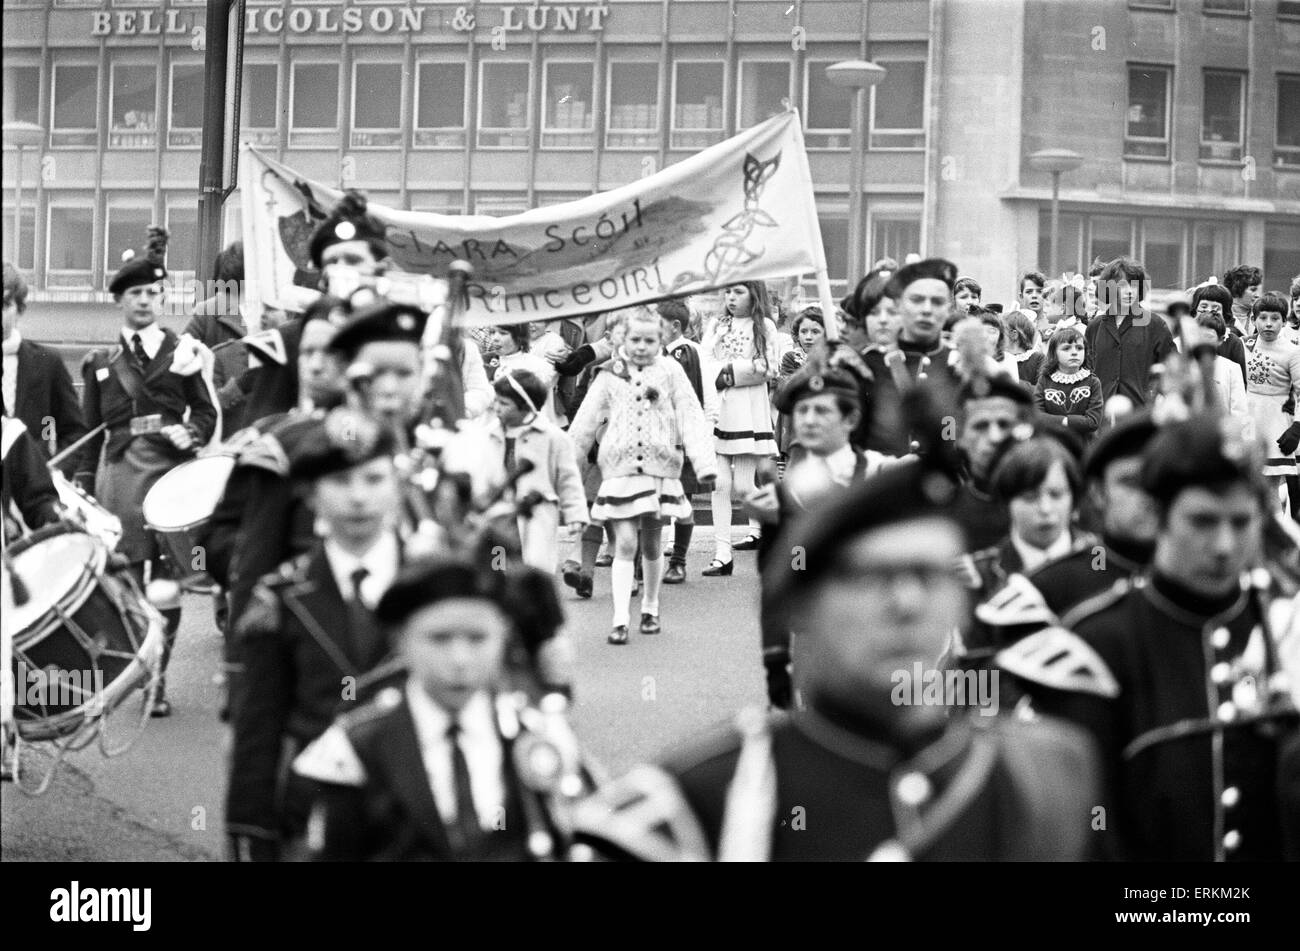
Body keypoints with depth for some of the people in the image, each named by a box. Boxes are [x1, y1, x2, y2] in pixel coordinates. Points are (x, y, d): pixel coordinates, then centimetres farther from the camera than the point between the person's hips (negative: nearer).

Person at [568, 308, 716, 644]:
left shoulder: (670, 371, 2)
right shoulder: (610, 376, 3)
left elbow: (691, 418, -2)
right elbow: (584, 424, 7)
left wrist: (705, 464, -10)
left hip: (660, 468, 1)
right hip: (619, 468, -1)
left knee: (651, 545, 11)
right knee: (624, 544, -7)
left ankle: (650, 609, 30)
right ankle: (619, 619, -8)